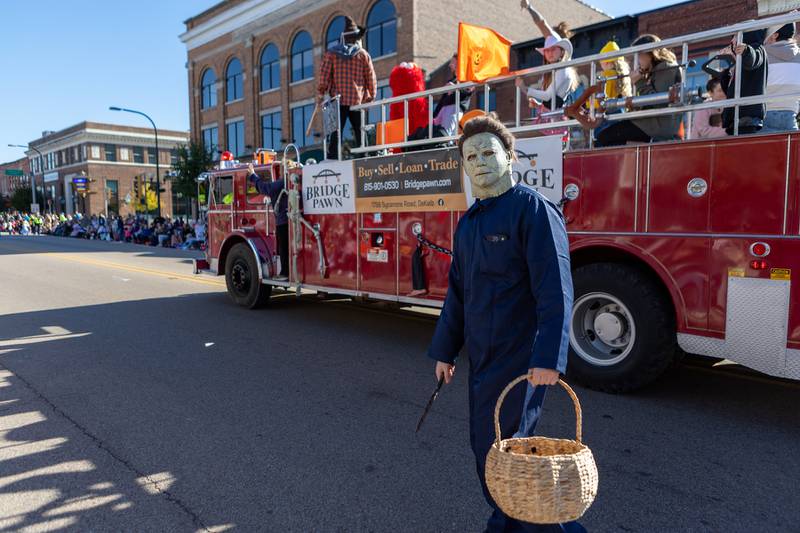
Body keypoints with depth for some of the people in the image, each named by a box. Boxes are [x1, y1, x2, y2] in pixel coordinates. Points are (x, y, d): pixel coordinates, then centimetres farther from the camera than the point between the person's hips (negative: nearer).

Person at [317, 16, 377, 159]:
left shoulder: (332, 53, 2)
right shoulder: (363, 54, 2)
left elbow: (324, 75, -1)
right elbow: (371, 78, 2)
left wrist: (320, 94, 6)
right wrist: (371, 97, 11)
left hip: (338, 100, 0)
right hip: (358, 100, 0)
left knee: (336, 134, 1)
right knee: (360, 134, 6)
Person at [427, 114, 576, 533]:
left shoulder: (532, 209, -12)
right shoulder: (468, 222, 12)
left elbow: (555, 291, -19)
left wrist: (548, 358, -26)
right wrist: (445, 351, 17)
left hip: (519, 357, -8)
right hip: (482, 357, 8)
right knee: (483, 446, 16)